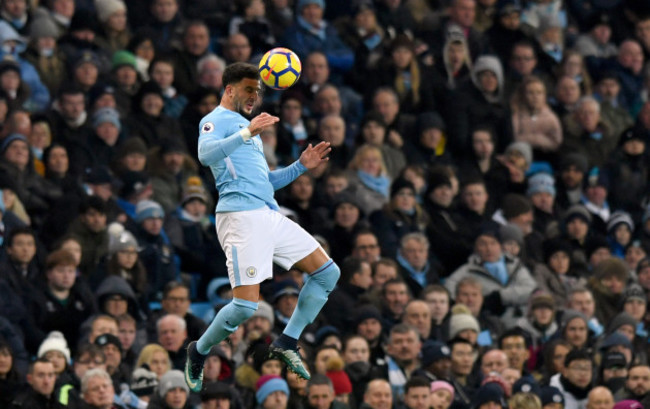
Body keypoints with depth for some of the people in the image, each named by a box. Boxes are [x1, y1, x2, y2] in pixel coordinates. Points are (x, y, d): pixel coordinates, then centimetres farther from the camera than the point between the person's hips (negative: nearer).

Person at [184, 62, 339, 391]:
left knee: (328, 273, 5)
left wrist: (301, 166, 19)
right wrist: (247, 133, -30)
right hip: (241, 215, -9)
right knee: (246, 305, -16)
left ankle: (287, 342, 7)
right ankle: (198, 352, 7)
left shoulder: (246, 126, 29)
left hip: (269, 216, 9)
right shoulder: (217, 120, 1)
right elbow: (206, 154, -21)